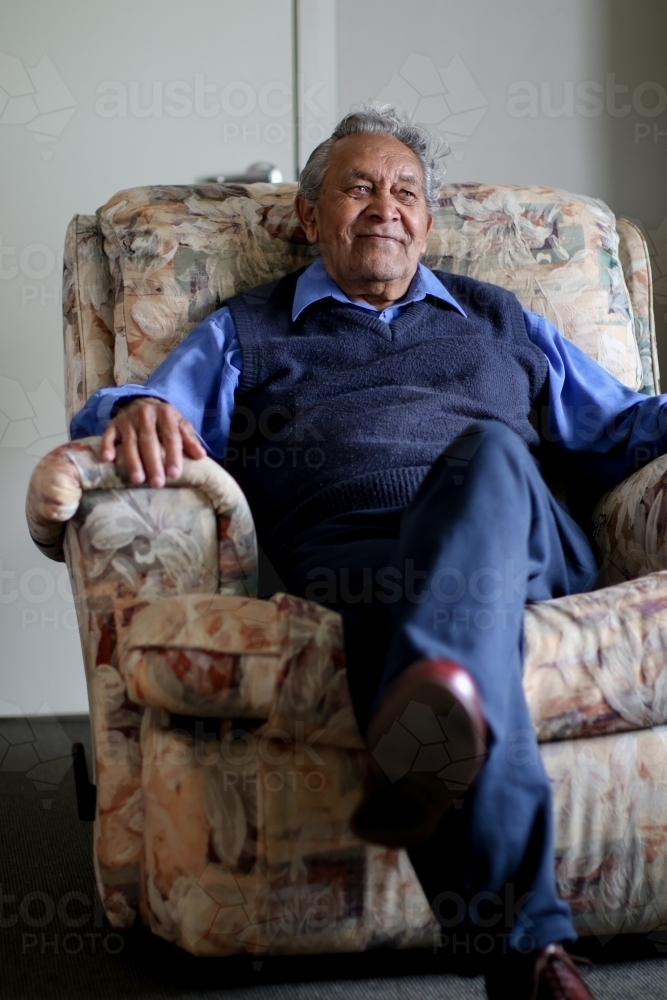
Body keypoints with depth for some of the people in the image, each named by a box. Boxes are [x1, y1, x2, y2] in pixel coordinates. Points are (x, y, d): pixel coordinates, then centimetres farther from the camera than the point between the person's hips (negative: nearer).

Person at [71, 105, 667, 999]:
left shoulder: (497, 319, 34)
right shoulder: (246, 332, 28)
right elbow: (162, 419, 14)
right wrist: (137, 412, -12)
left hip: (523, 543, 2)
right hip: (346, 548, -1)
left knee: (489, 451, -35)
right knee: (392, 591, -40)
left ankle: (429, 718, -64)